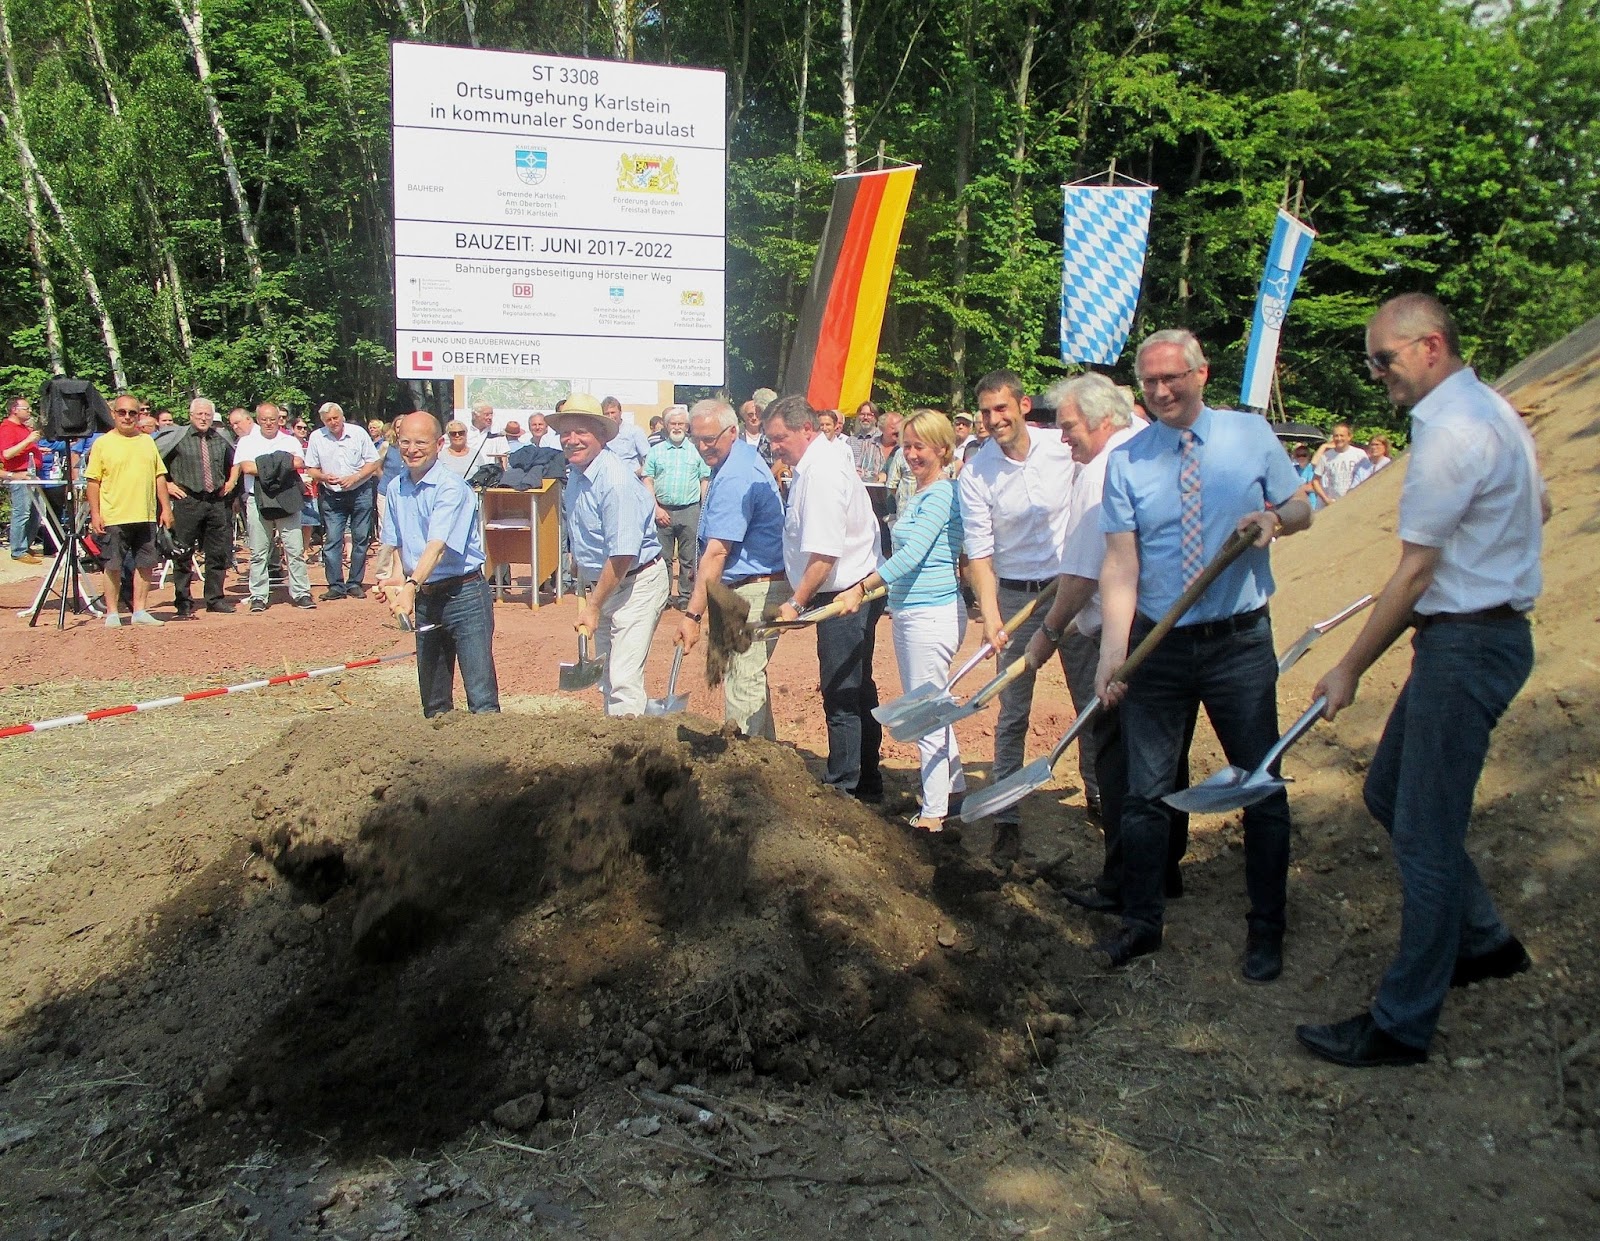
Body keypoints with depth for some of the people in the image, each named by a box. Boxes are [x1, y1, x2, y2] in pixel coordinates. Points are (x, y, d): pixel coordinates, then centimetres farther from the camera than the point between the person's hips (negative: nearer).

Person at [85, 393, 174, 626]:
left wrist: (166, 508, 7)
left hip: (146, 517, 4)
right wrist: (95, 513, -8)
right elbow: (93, 482, -2)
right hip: (113, 518, -4)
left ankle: (140, 611, 16)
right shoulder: (102, 444, 0)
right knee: (113, 566, 2)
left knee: (144, 564, 7)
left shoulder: (148, 442, 12)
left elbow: (159, 476, 13)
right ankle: (112, 613, 10)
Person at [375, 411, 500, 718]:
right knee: (433, 698, 15)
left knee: (482, 699, -9)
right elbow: (396, 545, 16)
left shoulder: (451, 486, -14)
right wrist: (396, 578, -4)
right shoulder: (396, 488, 8)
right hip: (423, 598, 7)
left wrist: (411, 585, -40)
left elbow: (437, 546, -26)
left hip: (464, 594, -7)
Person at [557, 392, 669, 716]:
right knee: (607, 678, 15)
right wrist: (587, 593, 14)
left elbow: (623, 555, -24)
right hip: (601, 583, 9)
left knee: (623, 680, -14)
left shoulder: (615, 479, -23)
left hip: (637, 583, -9)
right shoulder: (573, 474, 5)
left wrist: (594, 606, -18)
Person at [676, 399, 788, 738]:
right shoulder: (747, 454, 11)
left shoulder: (733, 479, -22)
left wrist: (693, 614, -29)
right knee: (748, 675, 19)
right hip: (759, 585, 11)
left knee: (742, 684, -8)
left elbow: (717, 552, -27)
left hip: (753, 591, -11)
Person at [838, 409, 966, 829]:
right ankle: (954, 785, 33)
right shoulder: (916, 496, 14)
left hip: (933, 613, -10)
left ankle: (932, 814, 5)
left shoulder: (943, 494, -14)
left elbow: (913, 553, -24)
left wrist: (862, 588, -26)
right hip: (907, 612, 10)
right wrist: (894, 603, 23)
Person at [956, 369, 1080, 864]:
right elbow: (979, 553, -10)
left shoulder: (1063, 447, -6)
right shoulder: (974, 475, -11)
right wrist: (990, 616, -22)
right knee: (1013, 713, 2)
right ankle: (1006, 819, 11)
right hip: (1016, 596, -1)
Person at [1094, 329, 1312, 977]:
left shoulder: (1251, 435, 0)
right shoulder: (1125, 461, -2)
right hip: (1158, 644, 1)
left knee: (1262, 788, 6)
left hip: (1240, 641, 0)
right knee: (1145, 791, 8)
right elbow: (1120, 563, -8)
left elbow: (1301, 509, 10)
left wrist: (1275, 518, -15)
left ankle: (1266, 930, 23)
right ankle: (1141, 921, 24)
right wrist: (1113, 650, -19)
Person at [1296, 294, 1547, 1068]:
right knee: (1389, 792, 18)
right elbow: (1539, 508, 26)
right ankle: (1483, 941, 31)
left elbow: (1414, 573, -18)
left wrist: (1349, 669, -12)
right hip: (1486, 629, 11)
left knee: (1425, 833, -4)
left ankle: (1403, 1026, 7)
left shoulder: (1451, 431, -19)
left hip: (1467, 645, -11)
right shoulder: (1490, 410, 13)